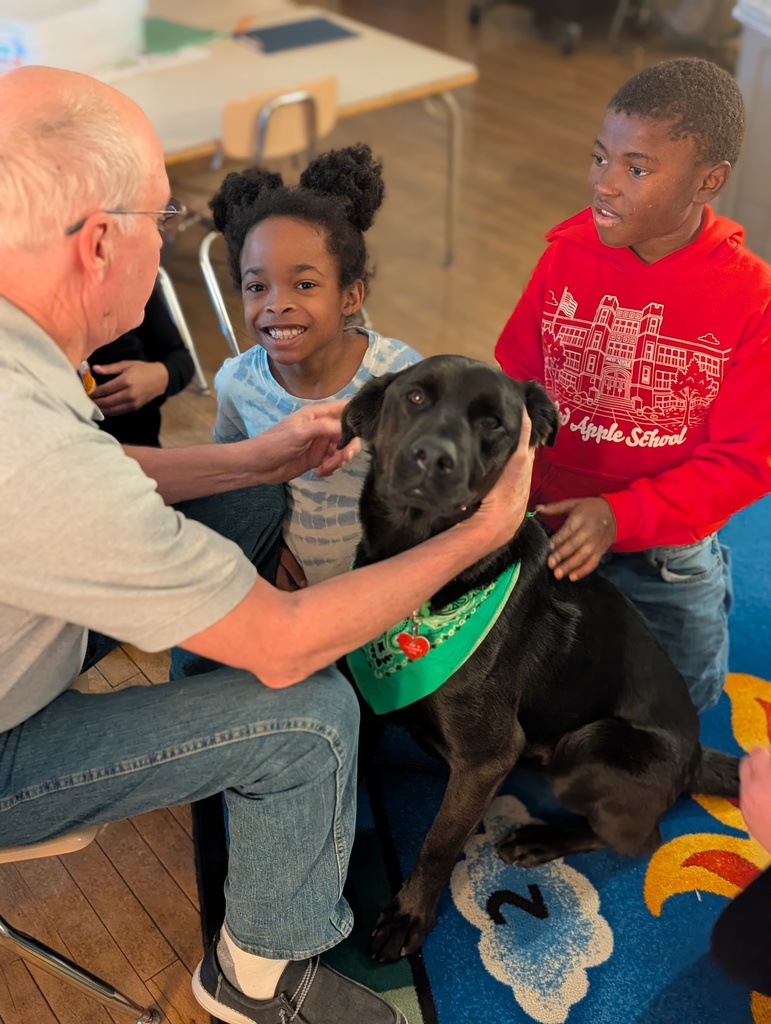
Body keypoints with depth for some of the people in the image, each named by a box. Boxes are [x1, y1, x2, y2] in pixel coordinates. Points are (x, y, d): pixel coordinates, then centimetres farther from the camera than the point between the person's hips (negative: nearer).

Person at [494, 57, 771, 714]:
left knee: (679, 706, 19)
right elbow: (513, 384, -5)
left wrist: (620, 515, -28)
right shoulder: (568, 254, -12)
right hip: (546, 530, 2)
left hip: (668, 549, -1)